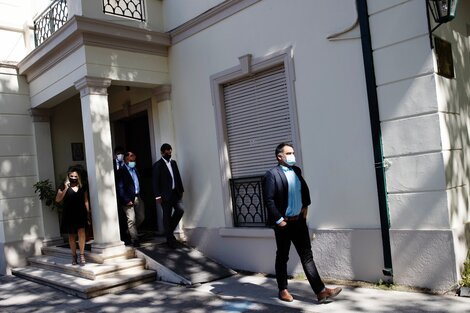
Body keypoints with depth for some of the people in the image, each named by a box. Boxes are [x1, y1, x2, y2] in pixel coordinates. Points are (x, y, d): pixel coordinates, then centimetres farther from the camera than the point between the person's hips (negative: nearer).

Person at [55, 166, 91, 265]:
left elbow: (86, 201, 10)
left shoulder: (82, 187, 6)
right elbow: (57, 199, -9)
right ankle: (74, 256, 22)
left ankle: (82, 254, -9)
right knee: (71, 236, 10)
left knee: (81, 232, -17)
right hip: (69, 214, 0)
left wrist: (88, 215, 7)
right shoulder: (64, 187, 1)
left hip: (81, 213, 0)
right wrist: (65, 189, -18)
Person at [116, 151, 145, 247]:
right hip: (128, 199, -7)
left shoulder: (135, 169, 13)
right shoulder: (121, 171, -9)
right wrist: (126, 200, -16)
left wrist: (140, 195, 8)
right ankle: (135, 239, 5)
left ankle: (130, 231, 34)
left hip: (137, 197, 7)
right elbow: (120, 188, -12)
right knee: (131, 219, -4)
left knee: (141, 217, 13)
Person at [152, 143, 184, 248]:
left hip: (176, 193, 5)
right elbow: (155, 182, -9)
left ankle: (169, 230, 13)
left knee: (180, 209, -10)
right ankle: (170, 239, 11)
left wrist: (181, 190, 11)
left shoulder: (173, 162, 14)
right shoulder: (157, 165, -5)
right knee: (167, 216, 1)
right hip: (166, 194, -5)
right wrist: (157, 196, -14)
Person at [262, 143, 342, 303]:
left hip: (299, 220, 6)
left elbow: (305, 189, 21)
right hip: (283, 223, -5)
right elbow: (268, 200, -16)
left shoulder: (296, 171, 7)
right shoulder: (271, 174, -13)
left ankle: (320, 291, 6)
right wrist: (278, 220, -16)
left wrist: (305, 207, 11)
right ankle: (283, 290, 24)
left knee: (307, 255, 5)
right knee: (282, 257, 9)